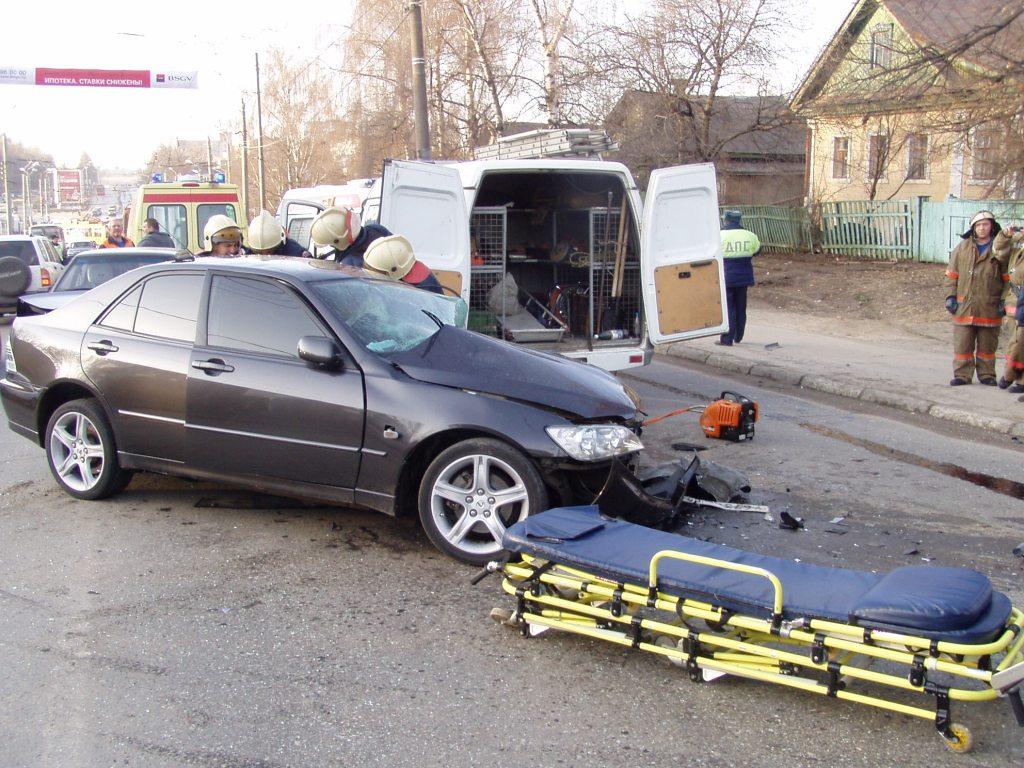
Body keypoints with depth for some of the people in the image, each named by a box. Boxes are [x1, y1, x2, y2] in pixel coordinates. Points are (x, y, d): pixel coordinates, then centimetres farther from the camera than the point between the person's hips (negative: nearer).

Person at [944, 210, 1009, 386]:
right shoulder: (962, 248, 7)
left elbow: (1007, 278, 4)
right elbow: (951, 274, 11)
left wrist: (1004, 300, -3)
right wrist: (950, 296, 2)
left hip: (989, 307, -1)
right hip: (964, 306, 1)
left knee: (987, 344, 8)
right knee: (962, 343, 1)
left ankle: (986, 374, 20)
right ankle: (962, 375, 9)